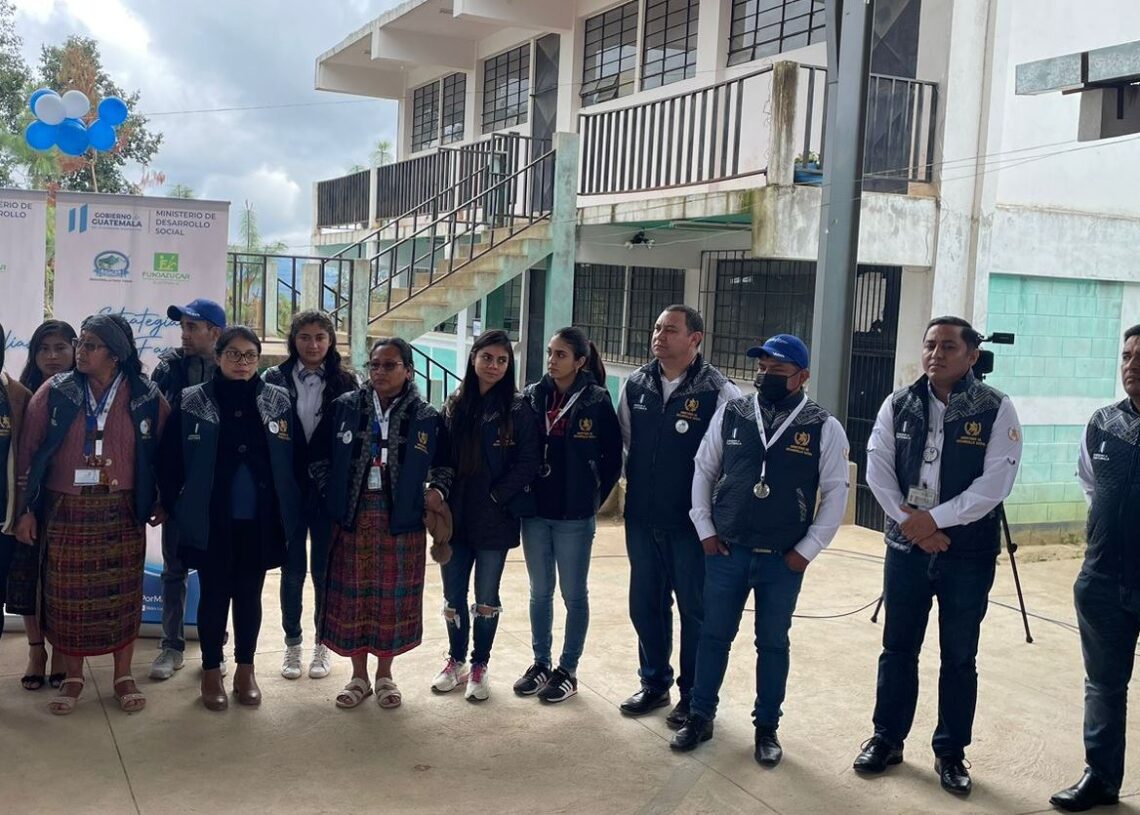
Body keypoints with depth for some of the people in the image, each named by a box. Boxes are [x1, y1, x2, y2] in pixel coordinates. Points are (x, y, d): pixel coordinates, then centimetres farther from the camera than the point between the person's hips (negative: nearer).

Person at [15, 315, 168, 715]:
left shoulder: (146, 397, -3)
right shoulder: (55, 392, -2)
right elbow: (29, 452, 1)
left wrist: (160, 500, 7)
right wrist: (27, 510, 1)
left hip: (121, 513, 0)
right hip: (65, 510, 1)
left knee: (122, 594, 5)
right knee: (67, 596, 5)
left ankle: (123, 675, 20)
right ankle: (73, 677, 22)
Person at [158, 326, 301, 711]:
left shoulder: (278, 401, 1)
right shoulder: (192, 402, -4)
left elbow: (290, 460, 3)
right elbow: (172, 460, -1)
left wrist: (291, 513, 0)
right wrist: (173, 505, -4)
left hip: (259, 520, 1)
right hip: (211, 520, -1)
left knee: (249, 595, 13)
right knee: (214, 596, 9)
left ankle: (245, 670, 26)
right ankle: (211, 672, 23)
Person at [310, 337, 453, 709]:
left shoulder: (426, 417, -1)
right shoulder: (345, 407, 1)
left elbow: (443, 464, 11)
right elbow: (320, 456, 8)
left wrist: (437, 490, -6)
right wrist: (332, 496, 0)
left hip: (400, 518, -1)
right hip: (352, 515, 1)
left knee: (393, 596, 6)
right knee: (352, 595, 7)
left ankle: (384, 675, 23)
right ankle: (359, 675, 23)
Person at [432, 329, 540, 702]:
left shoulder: (518, 408, -4)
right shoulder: (455, 405, 8)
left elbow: (528, 462, -8)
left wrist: (496, 497, -12)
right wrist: (441, 496, -1)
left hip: (495, 519, -3)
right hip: (455, 516, 4)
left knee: (486, 596, 7)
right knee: (453, 594, 10)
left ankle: (480, 666, 22)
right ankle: (456, 660, 28)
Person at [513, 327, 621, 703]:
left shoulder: (596, 401, -9)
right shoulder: (534, 396, 2)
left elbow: (613, 457, -3)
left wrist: (594, 498, -1)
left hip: (574, 516, -4)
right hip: (535, 511, 4)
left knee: (573, 594, 8)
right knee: (540, 592, 14)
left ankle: (568, 670, 19)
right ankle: (541, 663, 27)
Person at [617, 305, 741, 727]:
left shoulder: (718, 391, -12)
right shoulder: (636, 384, 3)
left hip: (691, 522, -5)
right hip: (641, 518, 5)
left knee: (694, 609, 7)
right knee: (645, 605, 14)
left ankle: (693, 695, 22)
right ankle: (654, 683, 32)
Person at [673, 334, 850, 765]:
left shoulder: (824, 428, -6)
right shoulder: (730, 414, 0)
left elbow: (836, 491, -2)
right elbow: (704, 470, 8)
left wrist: (807, 549, -5)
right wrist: (705, 530, 3)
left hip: (784, 559, -1)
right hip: (726, 551, 2)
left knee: (773, 644, 11)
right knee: (714, 635, 11)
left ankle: (767, 727, 26)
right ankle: (700, 717, 26)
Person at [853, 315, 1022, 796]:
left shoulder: (996, 410, -7)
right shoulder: (899, 405, 3)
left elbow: (995, 482, -14)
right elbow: (877, 467, -2)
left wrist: (935, 518, -17)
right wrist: (908, 519, -13)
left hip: (969, 553, -2)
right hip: (906, 546, 2)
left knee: (959, 658, 8)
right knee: (898, 649, 11)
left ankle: (951, 753, 23)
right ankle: (887, 739, 26)